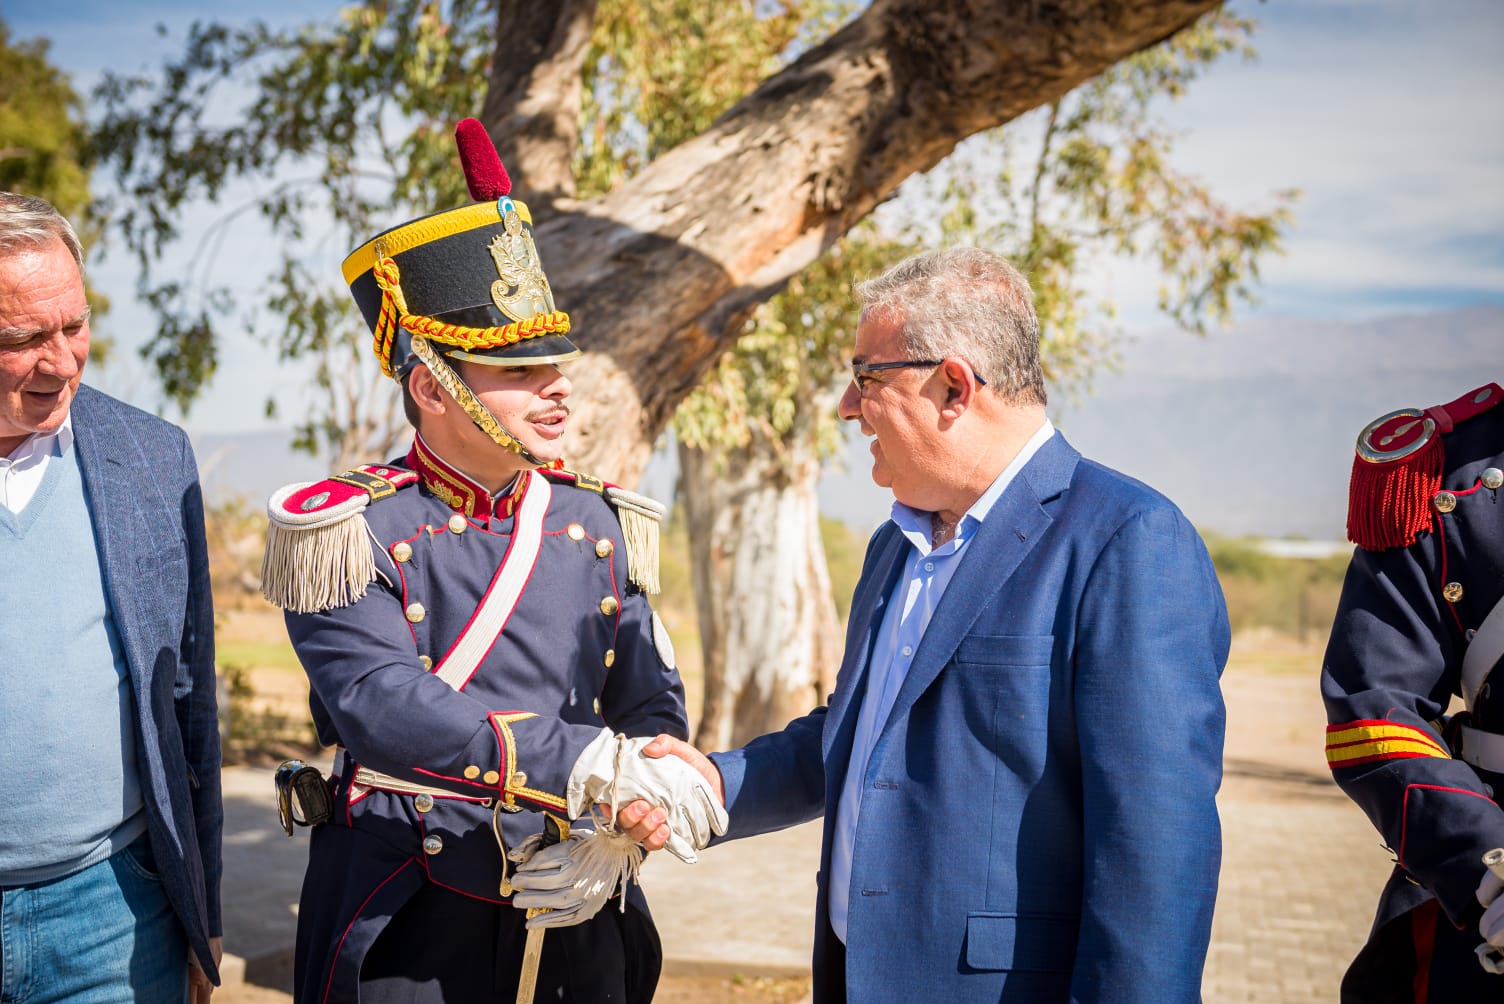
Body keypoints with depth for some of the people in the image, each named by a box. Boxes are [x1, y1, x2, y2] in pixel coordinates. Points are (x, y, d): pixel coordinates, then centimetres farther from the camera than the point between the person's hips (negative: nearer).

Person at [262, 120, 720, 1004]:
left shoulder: (601, 524, 4)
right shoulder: (351, 532, -10)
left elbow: (652, 706, 3)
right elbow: (382, 706, -24)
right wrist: (593, 766, -31)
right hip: (407, 927, -4)